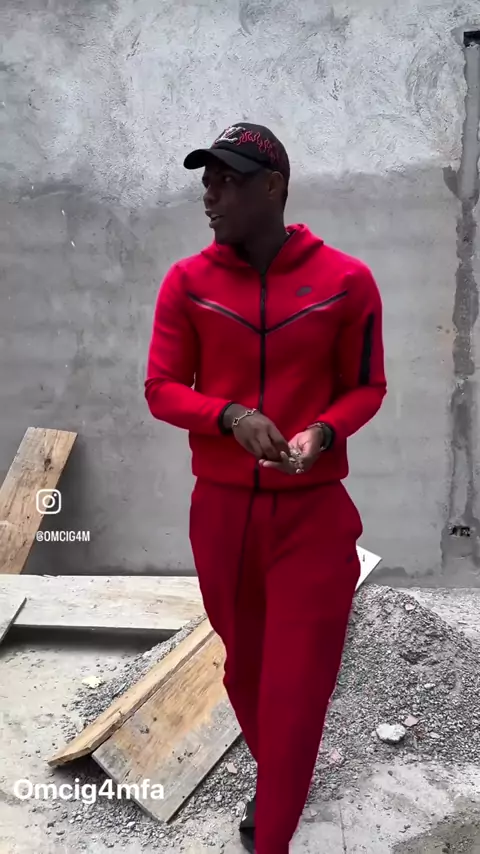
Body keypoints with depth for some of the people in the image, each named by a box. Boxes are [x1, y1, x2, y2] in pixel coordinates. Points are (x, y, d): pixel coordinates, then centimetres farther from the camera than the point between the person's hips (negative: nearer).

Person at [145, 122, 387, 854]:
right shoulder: (187, 283, -2)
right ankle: (273, 779, 49)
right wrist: (230, 416, -20)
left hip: (314, 513, -2)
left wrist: (322, 433, -19)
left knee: (297, 689, 2)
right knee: (244, 665, 19)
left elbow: (367, 387, 2)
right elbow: (161, 389, -1)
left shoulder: (346, 281, -6)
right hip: (220, 510, 2)